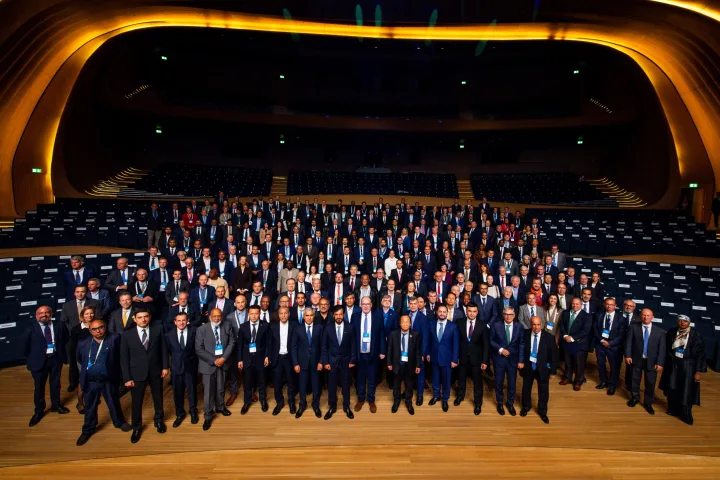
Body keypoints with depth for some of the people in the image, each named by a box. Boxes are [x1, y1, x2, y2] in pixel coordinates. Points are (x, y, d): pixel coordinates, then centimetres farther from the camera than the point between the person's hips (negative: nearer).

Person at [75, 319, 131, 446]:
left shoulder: (114, 338, -14)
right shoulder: (83, 343, -4)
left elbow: (120, 355, -11)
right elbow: (78, 358, 12)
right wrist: (88, 368, 10)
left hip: (109, 380, -2)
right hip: (90, 382, 2)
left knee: (114, 403, 16)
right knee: (90, 407, 18)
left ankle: (120, 422, 39)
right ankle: (88, 430, 38)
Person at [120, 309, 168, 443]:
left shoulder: (157, 331, -4)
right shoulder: (127, 335, -7)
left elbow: (163, 349, 1)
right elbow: (124, 358, -6)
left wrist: (165, 367, -4)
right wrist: (127, 378, -8)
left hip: (155, 372, 1)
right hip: (137, 374, -1)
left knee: (158, 399, 17)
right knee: (136, 402, 10)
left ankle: (159, 421, 40)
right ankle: (137, 428, 32)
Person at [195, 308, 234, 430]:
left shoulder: (227, 326, -3)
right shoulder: (201, 329, -11)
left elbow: (232, 342, -2)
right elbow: (199, 349, -11)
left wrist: (224, 358, -13)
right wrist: (214, 360, -15)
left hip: (222, 361, 3)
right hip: (208, 364, -2)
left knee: (220, 388, 17)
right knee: (208, 391, 3)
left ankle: (220, 407, 41)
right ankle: (208, 416, 19)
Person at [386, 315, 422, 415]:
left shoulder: (415, 335, -10)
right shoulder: (393, 334, -9)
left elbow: (418, 351, -4)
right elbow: (390, 349, -2)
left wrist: (418, 365, -4)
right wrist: (389, 363, -1)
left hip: (409, 364, 0)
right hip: (397, 363, 0)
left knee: (409, 385, 16)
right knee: (396, 385, 17)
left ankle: (408, 403, 38)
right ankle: (396, 402, 40)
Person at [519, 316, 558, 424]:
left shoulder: (549, 337, -16)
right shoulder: (525, 334, -12)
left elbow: (554, 354, -8)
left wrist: (552, 369, -6)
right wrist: (520, 361, -5)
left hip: (542, 368, -1)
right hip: (528, 366, 1)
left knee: (543, 391, 15)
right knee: (526, 388, 20)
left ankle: (542, 411, 39)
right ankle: (526, 407, 46)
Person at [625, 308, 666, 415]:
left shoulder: (660, 331, -2)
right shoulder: (633, 327, -3)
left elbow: (662, 348, -2)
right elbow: (628, 342, -3)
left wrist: (660, 363, -8)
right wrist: (627, 355, -10)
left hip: (651, 361, 0)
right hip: (636, 359, 0)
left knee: (650, 383, 7)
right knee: (635, 380, 14)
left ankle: (648, 403, 26)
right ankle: (635, 398, 36)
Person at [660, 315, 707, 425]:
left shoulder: (695, 335, -11)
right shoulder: (671, 332, -4)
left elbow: (700, 354, -8)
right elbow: (666, 348, 6)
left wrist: (698, 371, -10)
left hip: (687, 367, -3)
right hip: (672, 365, 3)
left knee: (686, 391, 3)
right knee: (672, 389, 15)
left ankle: (686, 415, 20)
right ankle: (673, 410, 33)